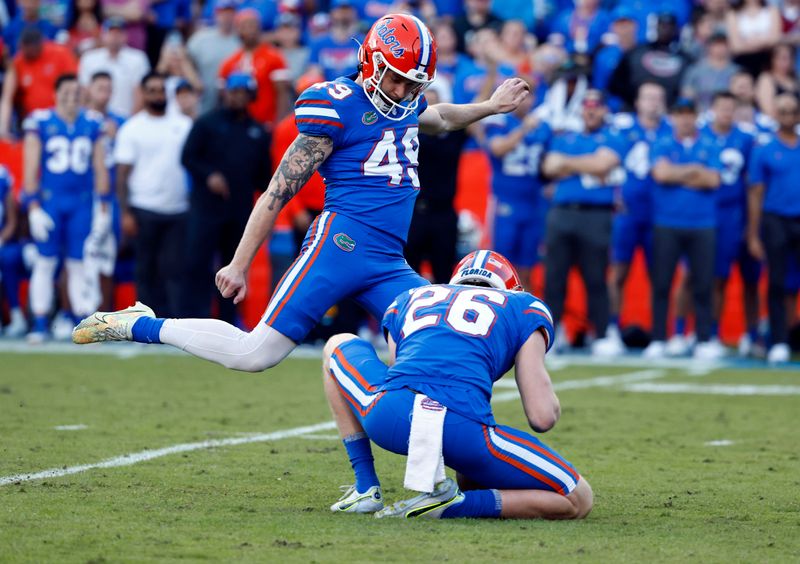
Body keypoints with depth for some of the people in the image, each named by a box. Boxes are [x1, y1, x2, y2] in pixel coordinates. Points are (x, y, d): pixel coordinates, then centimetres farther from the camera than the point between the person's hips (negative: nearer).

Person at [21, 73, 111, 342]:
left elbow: (100, 169, 10)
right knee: (45, 262, 1)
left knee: (79, 265, 4)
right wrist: (34, 207, -8)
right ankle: (39, 325, 4)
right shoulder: (40, 122, -2)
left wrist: (103, 209, 7)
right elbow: (30, 169, -2)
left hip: (82, 203, 2)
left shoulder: (93, 124, 7)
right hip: (49, 200, -2)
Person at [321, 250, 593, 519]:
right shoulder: (525, 307, 25)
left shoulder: (406, 301, 33)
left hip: (388, 419, 3)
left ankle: (366, 488, 24)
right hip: (465, 431, -3)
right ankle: (451, 505, -5)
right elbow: (542, 417, 14)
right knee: (577, 500, 13)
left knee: (338, 347, 37)